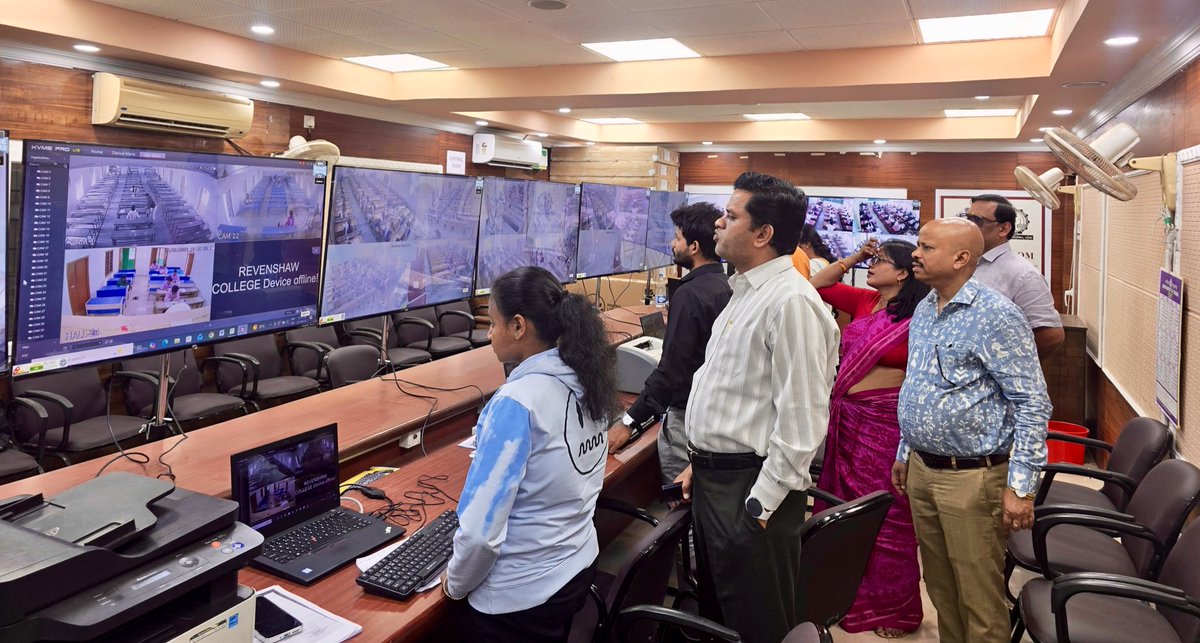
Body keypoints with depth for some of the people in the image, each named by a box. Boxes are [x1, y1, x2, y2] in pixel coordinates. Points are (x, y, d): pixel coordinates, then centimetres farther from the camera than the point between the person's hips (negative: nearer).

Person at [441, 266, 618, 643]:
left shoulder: (517, 403, -27)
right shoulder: (585, 381, -4)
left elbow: (481, 529, -26)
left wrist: (455, 584, -8)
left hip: (521, 595, -7)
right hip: (579, 567, 7)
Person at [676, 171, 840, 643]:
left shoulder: (791, 302, -20)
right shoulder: (747, 291, 11)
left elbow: (802, 417, -23)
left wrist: (761, 504, -20)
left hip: (749, 487, -9)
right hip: (714, 479, 10)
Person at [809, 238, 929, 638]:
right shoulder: (864, 301, 6)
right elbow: (817, 286, 14)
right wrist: (853, 259, 4)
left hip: (886, 422, -7)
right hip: (845, 417, 7)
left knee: (886, 512, 5)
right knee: (848, 503, 17)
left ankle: (893, 607, 23)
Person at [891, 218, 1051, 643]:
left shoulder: (996, 316, -16)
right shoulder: (923, 311, 9)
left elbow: (1032, 404, -16)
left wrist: (1021, 485, -19)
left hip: (971, 477, -7)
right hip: (921, 469, 7)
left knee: (978, 593, 5)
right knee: (939, 583, 20)